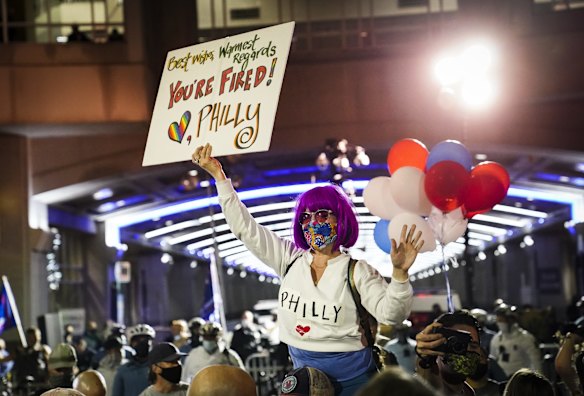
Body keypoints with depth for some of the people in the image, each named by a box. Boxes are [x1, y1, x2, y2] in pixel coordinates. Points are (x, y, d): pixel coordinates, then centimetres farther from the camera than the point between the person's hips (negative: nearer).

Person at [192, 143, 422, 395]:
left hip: (350, 376, -4)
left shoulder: (356, 271, -6)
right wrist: (218, 174, 2)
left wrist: (399, 273, -33)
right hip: (303, 370, 4)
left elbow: (390, 314, -16)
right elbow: (244, 226, 6)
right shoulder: (290, 259, 5)